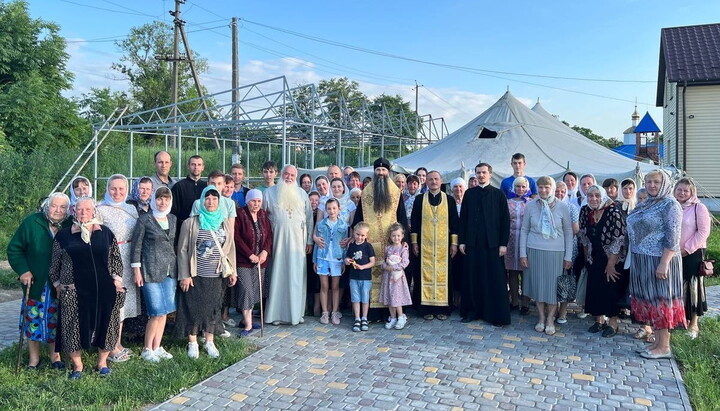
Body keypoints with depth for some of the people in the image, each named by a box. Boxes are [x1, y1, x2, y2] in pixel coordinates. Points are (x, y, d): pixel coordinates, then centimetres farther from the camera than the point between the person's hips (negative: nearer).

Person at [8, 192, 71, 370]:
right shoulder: (32, 222, -8)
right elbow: (14, 248, -2)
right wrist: (22, 270, -12)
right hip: (35, 283, -1)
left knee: (55, 320, 11)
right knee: (33, 319, 8)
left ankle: (55, 356, 26)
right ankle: (33, 358, 23)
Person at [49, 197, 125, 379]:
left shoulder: (106, 232, 7)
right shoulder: (64, 235, 5)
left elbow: (116, 258, 9)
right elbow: (55, 263, 12)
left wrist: (117, 278, 2)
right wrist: (57, 283, 10)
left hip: (104, 289, 1)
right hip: (74, 291, -1)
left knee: (104, 323, 6)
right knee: (75, 326, 3)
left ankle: (102, 362, 22)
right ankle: (77, 365, 20)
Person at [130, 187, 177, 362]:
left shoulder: (173, 219, 10)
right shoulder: (144, 219, -5)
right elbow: (136, 245, -4)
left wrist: (177, 267, 13)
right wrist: (136, 270, -7)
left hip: (170, 270, 5)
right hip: (151, 271, -5)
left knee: (165, 311, 8)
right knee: (157, 313, -5)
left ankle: (157, 347, 20)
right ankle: (147, 350, 12)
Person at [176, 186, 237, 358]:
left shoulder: (225, 223, 6)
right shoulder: (191, 223, -5)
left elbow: (230, 248, 10)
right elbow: (182, 250, -5)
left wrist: (232, 271, 6)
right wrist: (184, 275, -9)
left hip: (217, 275, 3)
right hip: (196, 275, -3)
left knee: (213, 308, 10)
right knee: (194, 308, 5)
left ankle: (209, 342, 25)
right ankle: (192, 343, 22)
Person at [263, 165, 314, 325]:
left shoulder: (301, 193, 10)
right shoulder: (270, 192, 6)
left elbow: (309, 217, 10)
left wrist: (310, 240, 5)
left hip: (298, 239, 1)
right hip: (278, 238, -1)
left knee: (297, 275, 3)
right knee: (278, 274, 1)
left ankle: (296, 312, 12)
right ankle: (277, 313, 8)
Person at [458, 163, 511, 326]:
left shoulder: (498, 194, 2)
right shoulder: (469, 194, 8)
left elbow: (505, 220, 0)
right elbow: (463, 218, 8)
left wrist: (503, 243, -6)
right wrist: (461, 241, 3)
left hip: (492, 243, -2)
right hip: (472, 243, 2)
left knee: (494, 279, 2)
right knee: (472, 278, 7)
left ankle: (497, 314, 11)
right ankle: (472, 310, 18)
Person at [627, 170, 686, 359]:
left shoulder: (670, 205, -9)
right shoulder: (644, 205, 14)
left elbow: (673, 238, -16)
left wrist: (664, 263, -22)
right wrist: (634, 259, 15)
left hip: (659, 260, -8)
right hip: (641, 260, 8)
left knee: (660, 300, -1)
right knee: (648, 300, 11)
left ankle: (664, 347, 9)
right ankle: (657, 341, 21)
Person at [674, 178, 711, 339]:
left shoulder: (699, 208, -6)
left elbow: (703, 231, -11)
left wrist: (687, 249, -14)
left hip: (692, 254, -4)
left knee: (692, 287, 1)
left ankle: (693, 323, 11)